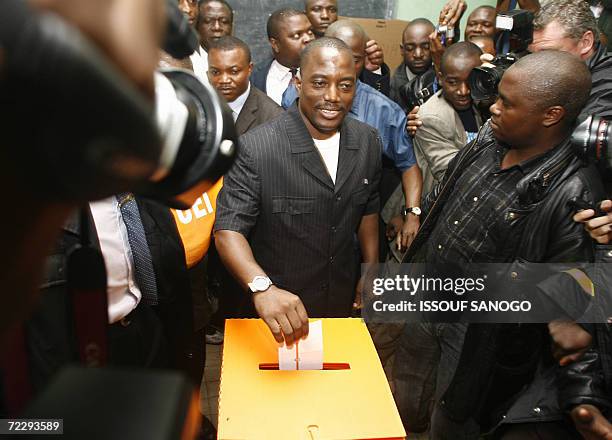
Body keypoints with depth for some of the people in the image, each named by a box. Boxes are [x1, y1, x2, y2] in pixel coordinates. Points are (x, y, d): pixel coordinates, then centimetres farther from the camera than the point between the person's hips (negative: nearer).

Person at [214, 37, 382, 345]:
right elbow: (228, 229, -26)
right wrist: (262, 287, -42)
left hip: (342, 300, 4)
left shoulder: (368, 142, -7)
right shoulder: (256, 149, -25)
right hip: (274, 308, -4)